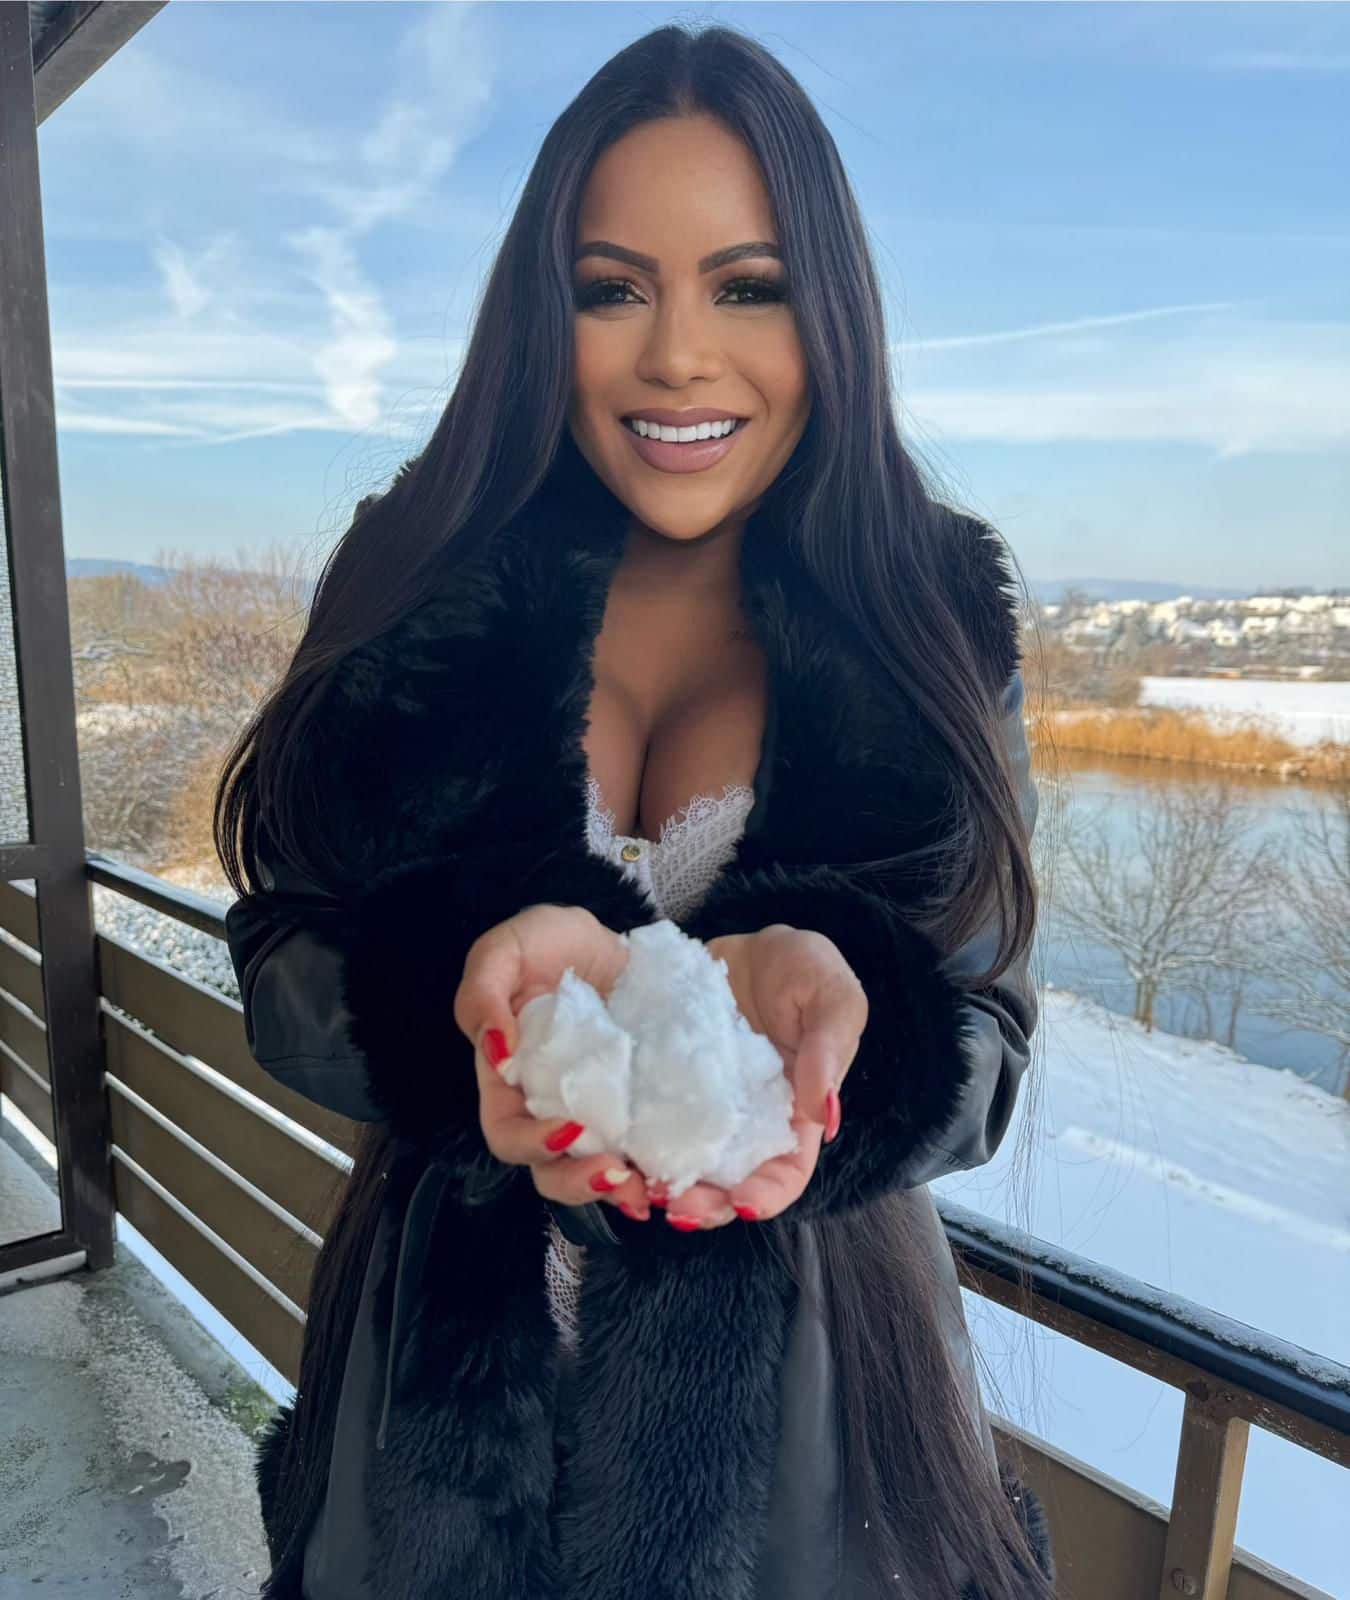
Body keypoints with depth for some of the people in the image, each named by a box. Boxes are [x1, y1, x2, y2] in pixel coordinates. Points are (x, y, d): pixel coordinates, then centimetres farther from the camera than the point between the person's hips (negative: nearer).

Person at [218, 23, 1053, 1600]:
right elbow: (280, 959, -9)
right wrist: (479, 968, -31)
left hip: (798, 1381, 0)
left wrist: (827, 997, -32)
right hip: (445, 1362, 1)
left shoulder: (931, 619, -7)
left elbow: (986, 1038, -9)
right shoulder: (421, 581, -6)